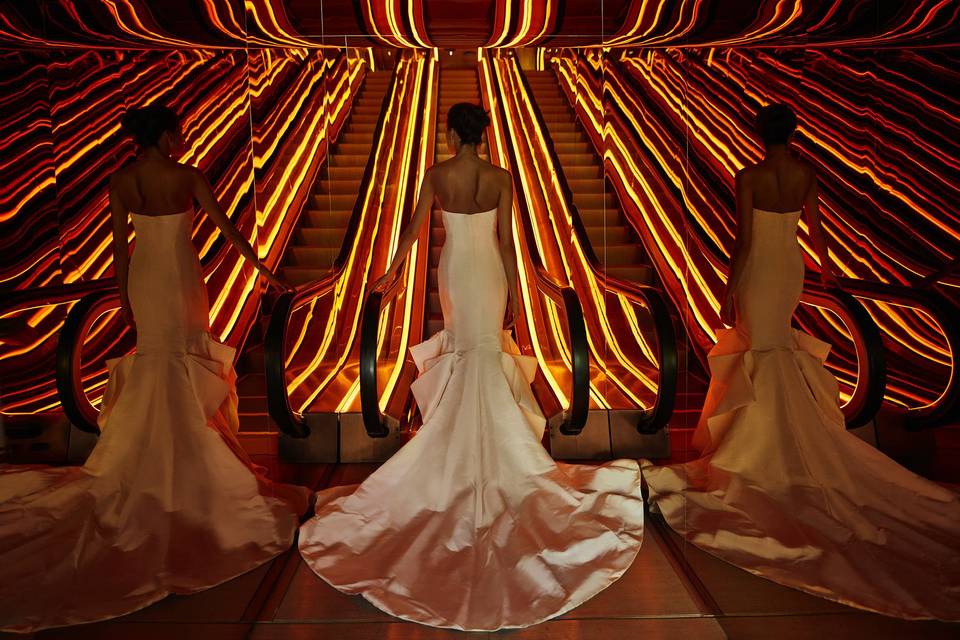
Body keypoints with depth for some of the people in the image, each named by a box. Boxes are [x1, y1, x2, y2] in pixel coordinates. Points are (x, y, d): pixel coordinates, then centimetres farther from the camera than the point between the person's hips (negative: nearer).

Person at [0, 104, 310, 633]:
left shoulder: (120, 182, -1)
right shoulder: (188, 177, -12)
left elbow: (120, 243, 2)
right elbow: (224, 226, -11)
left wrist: (124, 294, 11)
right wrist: (260, 266, -2)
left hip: (143, 278, 4)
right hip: (179, 276, -4)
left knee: (154, 358, 17)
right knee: (186, 360, 10)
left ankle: (152, 450, 28)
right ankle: (190, 454, 20)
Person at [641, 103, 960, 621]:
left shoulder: (748, 178, -17)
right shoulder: (806, 175, -1)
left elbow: (745, 239, -19)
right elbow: (814, 226, 11)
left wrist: (729, 290, -13)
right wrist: (824, 263, 29)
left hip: (759, 269, -6)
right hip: (792, 267, 6)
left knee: (768, 351, 4)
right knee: (773, 334, 27)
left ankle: (780, 446, 10)